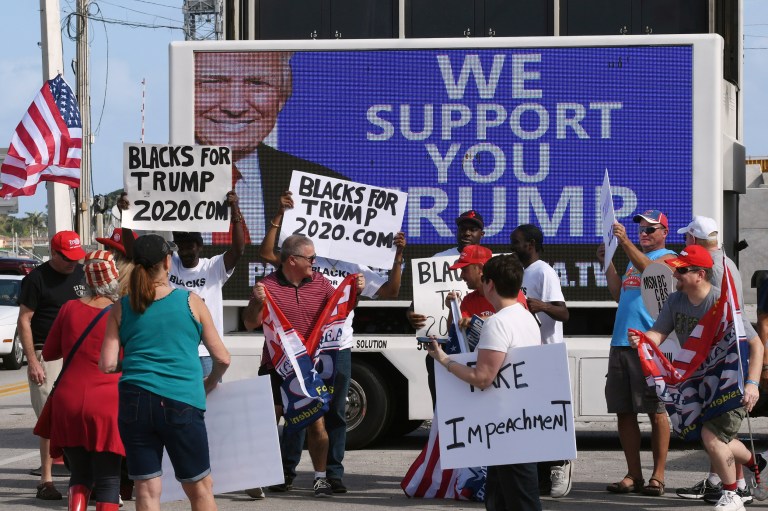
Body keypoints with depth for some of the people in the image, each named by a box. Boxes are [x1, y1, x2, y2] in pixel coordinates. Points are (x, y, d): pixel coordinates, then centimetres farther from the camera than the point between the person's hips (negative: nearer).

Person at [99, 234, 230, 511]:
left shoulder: (122, 308, 7)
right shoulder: (191, 302, 3)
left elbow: (107, 365, 2)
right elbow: (222, 358, 5)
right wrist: (210, 384, 26)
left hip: (134, 402, 2)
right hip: (182, 403, -2)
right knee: (200, 487, 10)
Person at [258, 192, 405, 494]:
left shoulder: (355, 269, 11)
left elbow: (390, 292, 6)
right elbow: (266, 254, -8)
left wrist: (398, 257, -5)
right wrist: (279, 216, -13)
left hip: (339, 348, 2)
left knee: (336, 413, 6)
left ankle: (334, 474, 12)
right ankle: (287, 471, 10)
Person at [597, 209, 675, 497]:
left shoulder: (667, 257, 2)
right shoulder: (634, 259, 24)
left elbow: (649, 269, -19)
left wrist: (625, 242, -27)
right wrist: (607, 264, 16)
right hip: (621, 342, 8)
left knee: (655, 409, -6)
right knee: (624, 411, 5)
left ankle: (658, 475, -5)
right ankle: (633, 475, 9)